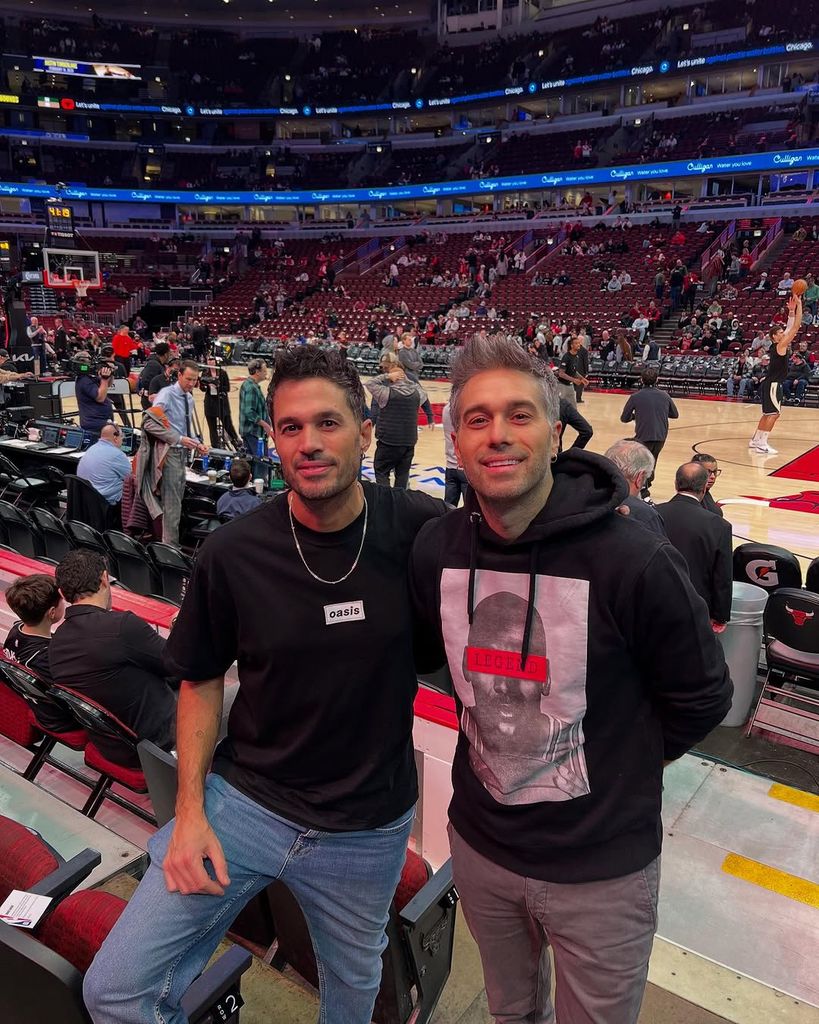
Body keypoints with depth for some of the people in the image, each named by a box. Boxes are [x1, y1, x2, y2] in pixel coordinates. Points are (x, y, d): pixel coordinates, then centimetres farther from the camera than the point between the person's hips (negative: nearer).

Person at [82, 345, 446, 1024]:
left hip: (369, 828, 1)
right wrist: (190, 809, -6)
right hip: (244, 800, 0)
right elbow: (202, 681, -1)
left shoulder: (420, 530, -16)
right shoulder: (233, 554, -15)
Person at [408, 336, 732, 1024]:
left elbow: (700, 699, -11)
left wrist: (616, 769, -3)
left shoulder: (634, 561, -26)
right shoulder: (435, 549, -12)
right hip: (479, 846, 4)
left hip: (601, 870, -3)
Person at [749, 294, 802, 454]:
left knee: (768, 413, 15)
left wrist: (791, 310, 12)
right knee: (773, 413, -11)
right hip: (773, 384, -10)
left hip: (771, 383, 10)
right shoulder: (780, 345, -12)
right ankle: (762, 444, -13)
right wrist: (799, 305, -13)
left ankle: (755, 440, 20)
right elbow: (796, 327, -16)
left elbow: (790, 327, 19)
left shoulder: (778, 345, 12)